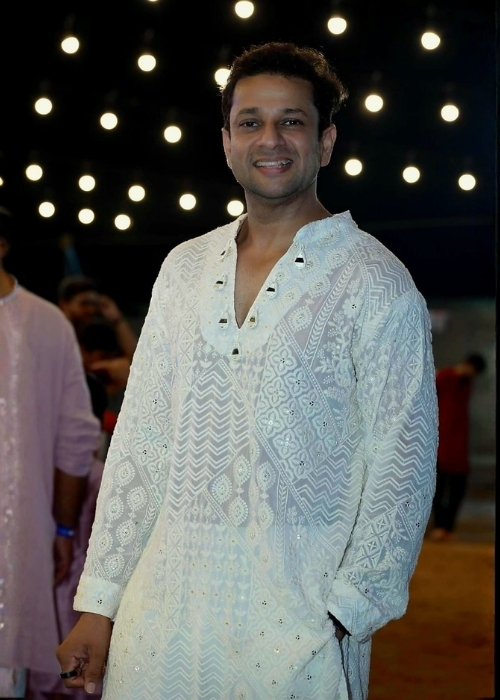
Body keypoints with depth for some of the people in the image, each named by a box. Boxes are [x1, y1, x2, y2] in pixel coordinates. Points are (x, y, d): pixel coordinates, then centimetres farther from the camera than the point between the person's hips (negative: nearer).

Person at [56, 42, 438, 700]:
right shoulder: (183, 268, 11)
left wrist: (342, 616, -15)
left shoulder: (376, 283, -4)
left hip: (300, 616, -4)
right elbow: (140, 438, 10)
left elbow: (402, 463, -7)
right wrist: (99, 602, 6)